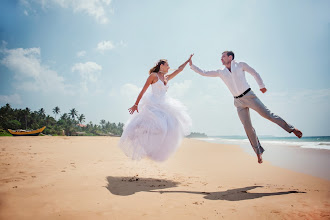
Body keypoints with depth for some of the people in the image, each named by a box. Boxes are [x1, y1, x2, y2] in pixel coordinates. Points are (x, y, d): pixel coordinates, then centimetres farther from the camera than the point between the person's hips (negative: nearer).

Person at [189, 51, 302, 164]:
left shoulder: (240, 65, 3)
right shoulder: (221, 72, 10)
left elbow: (254, 73, 9)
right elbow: (204, 73, 11)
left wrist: (261, 85, 0)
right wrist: (191, 65, 6)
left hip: (249, 95, -2)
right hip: (238, 102, 2)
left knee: (267, 114, -9)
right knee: (247, 127, -3)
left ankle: (291, 129, 8)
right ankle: (258, 152, 7)